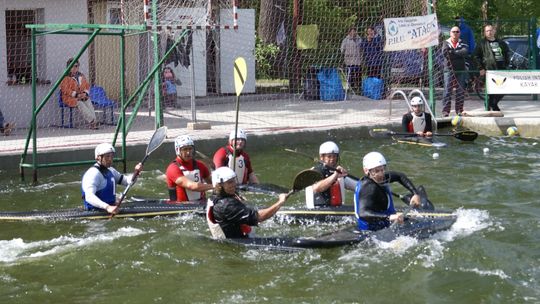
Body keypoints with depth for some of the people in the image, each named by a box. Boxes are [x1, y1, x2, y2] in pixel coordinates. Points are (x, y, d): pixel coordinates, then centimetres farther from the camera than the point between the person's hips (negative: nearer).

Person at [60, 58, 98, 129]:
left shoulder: (81, 76, 17)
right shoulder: (66, 78, -3)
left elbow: (87, 86, 16)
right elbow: (65, 90, -12)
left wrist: (85, 93, -7)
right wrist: (76, 95, -20)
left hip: (82, 96, 5)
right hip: (70, 98, -5)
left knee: (88, 101, -27)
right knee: (80, 103, -34)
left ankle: (93, 122, -38)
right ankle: (92, 121, -42)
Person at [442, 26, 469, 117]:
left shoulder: (462, 43, 12)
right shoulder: (446, 43, 9)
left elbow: (465, 52, -9)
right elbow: (445, 53, -10)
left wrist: (453, 52, -14)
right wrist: (458, 54, -13)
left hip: (461, 70, 2)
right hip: (449, 69, -2)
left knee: (460, 91, 1)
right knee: (447, 90, -8)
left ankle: (459, 110, 8)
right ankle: (446, 110, -8)